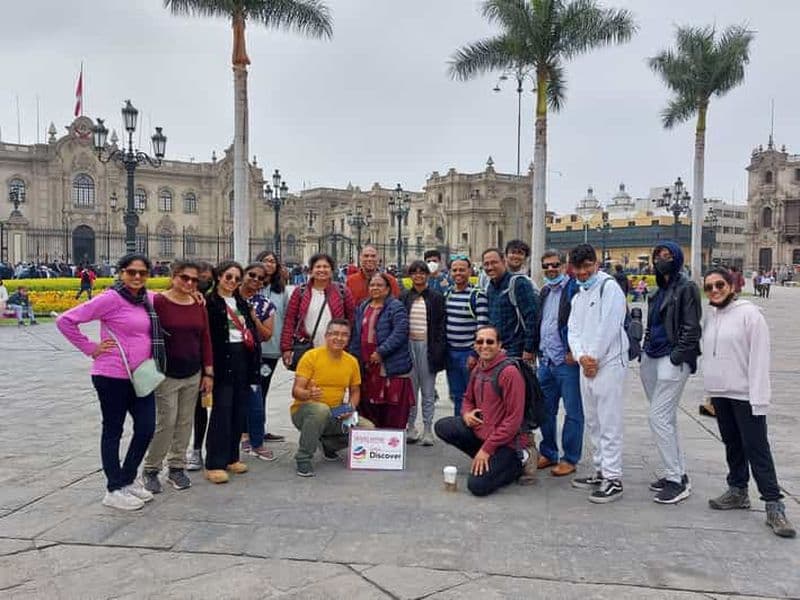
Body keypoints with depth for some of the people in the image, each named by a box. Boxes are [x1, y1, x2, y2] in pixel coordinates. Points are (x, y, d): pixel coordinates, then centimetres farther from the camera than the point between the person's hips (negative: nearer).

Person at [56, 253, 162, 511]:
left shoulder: (150, 299, 5)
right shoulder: (111, 299, -14)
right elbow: (66, 321, -14)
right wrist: (91, 348, -10)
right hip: (112, 376, -6)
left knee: (146, 428, 8)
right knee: (113, 431, 7)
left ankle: (128, 480, 29)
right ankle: (114, 490, 20)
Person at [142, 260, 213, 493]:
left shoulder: (199, 305, 8)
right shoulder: (158, 302, -9)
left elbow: (205, 340, 10)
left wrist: (208, 373, 8)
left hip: (193, 375, 5)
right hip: (166, 375, -5)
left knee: (185, 423, 10)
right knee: (166, 423, -3)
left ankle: (177, 467, 24)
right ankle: (150, 469, 15)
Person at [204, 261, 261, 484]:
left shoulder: (242, 303, 17)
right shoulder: (210, 302, -4)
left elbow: (252, 331, 19)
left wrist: (255, 362, 12)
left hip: (243, 359, 7)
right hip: (222, 359, -6)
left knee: (240, 410, 9)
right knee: (221, 411, -6)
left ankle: (231, 457, 20)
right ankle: (214, 464, 0)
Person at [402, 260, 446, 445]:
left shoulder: (436, 298, 3)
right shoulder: (404, 297, 9)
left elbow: (441, 325, 1)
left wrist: (438, 349, -7)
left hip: (427, 345, -2)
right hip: (408, 345, 2)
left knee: (428, 391, 3)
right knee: (410, 389, 6)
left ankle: (428, 429, 10)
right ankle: (411, 427, 15)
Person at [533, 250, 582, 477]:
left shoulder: (574, 289, -10)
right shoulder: (545, 291, 17)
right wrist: (535, 349, 16)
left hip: (567, 361, -8)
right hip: (546, 361, 8)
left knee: (573, 412, 3)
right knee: (545, 410, 14)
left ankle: (569, 459, 13)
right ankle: (548, 453, 28)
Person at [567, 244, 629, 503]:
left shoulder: (609, 287, -8)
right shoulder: (578, 296, 18)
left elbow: (608, 327, -15)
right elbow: (573, 330, 11)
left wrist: (594, 359, -10)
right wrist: (581, 357, -6)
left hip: (608, 363, -8)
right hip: (585, 365, 8)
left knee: (609, 423, -6)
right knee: (593, 423, 14)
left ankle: (613, 479, 0)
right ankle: (600, 472, 24)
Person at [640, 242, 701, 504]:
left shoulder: (686, 288, -7)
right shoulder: (660, 291, 17)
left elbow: (691, 328, -12)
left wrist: (677, 357, -16)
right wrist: (645, 350, 14)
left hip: (672, 361, -8)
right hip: (652, 359, 8)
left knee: (659, 418, -11)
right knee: (667, 419, 12)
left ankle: (677, 481, -2)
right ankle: (678, 472, 22)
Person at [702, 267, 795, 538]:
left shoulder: (749, 313, -11)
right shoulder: (710, 316, 10)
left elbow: (760, 358, -14)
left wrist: (758, 398, -17)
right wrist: (710, 387, 11)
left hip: (745, 394, -6)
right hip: (719, 393, 6)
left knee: (757, 449, -4)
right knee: (732, 445, 16)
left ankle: (774, 506, 3)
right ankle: (737, 491, 29)